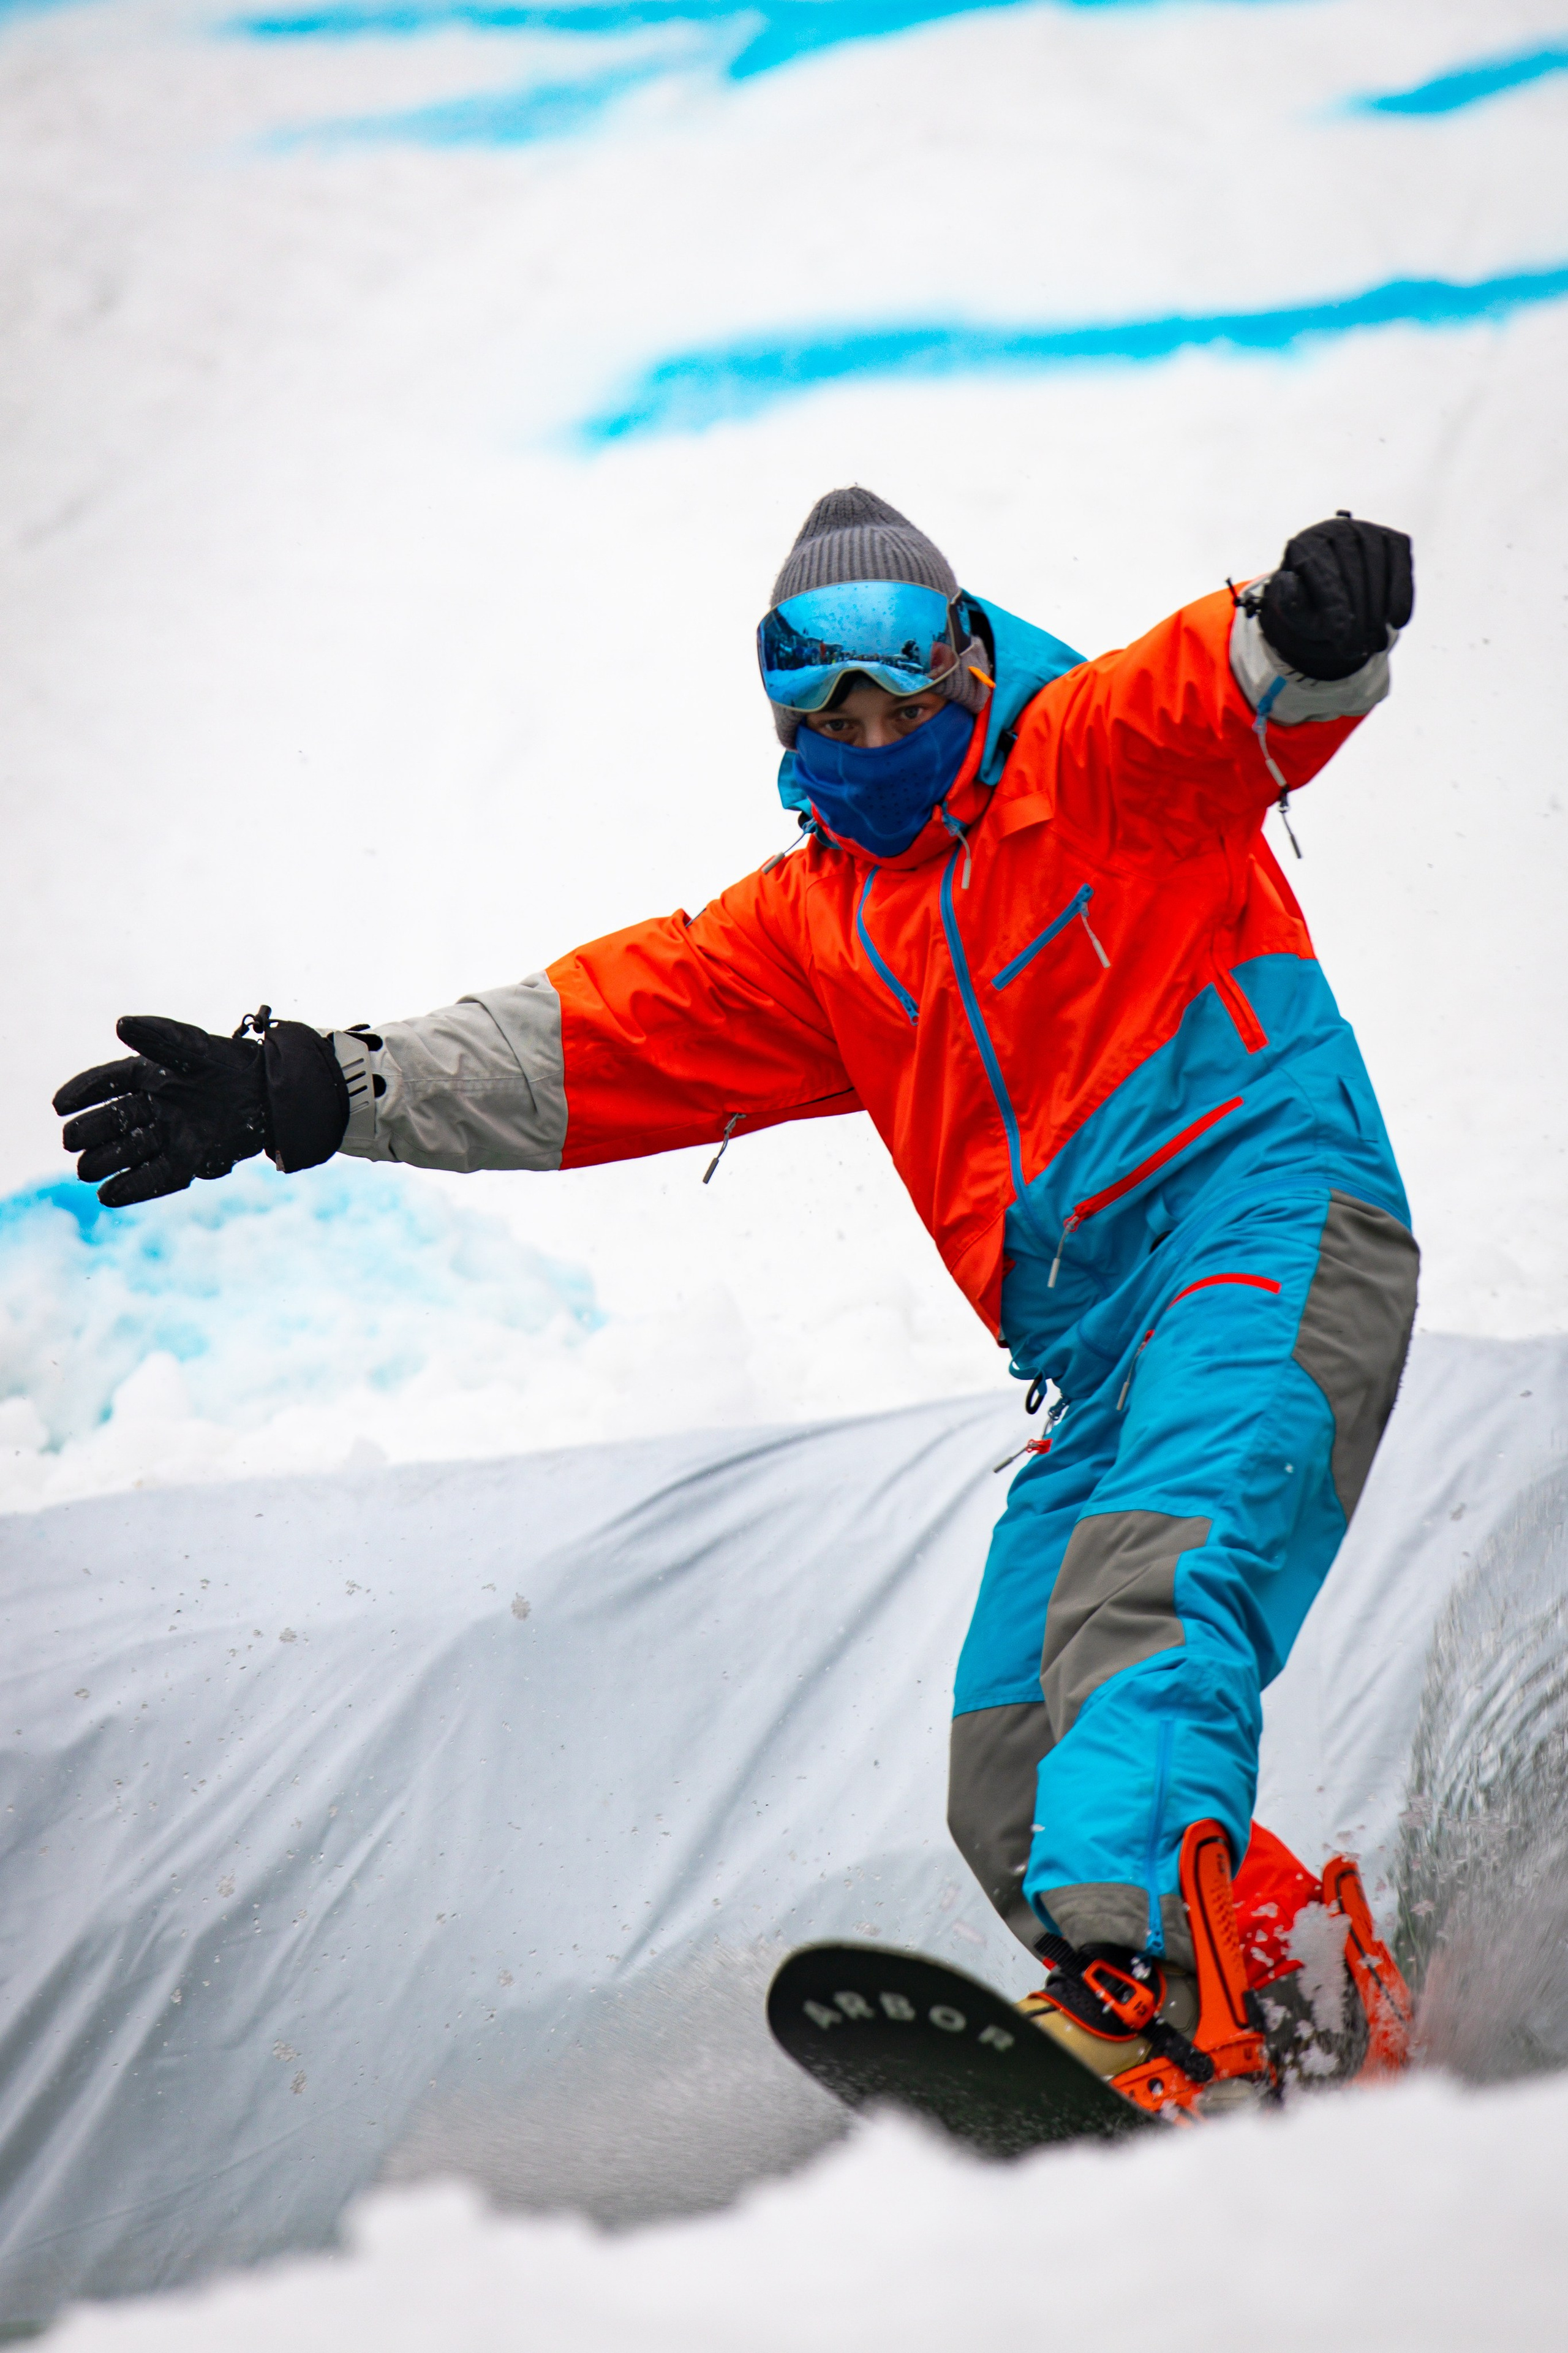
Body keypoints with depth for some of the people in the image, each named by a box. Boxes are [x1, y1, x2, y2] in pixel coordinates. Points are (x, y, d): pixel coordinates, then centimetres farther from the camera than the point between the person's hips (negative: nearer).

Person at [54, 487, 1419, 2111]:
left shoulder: (1101, 762, 5)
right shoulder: (811, 926, 20)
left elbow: (1235, 698, -15)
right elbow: (586, 1037, 13)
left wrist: (1306, 635, -41)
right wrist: (307, 1094, 3)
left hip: (1271, 1226, -7)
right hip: (1097, 1361, 7)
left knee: (1150, 1579, -33)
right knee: (1010, 1789, -4)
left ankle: (1143, 1969, -51)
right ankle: (1316, 2015, 1)